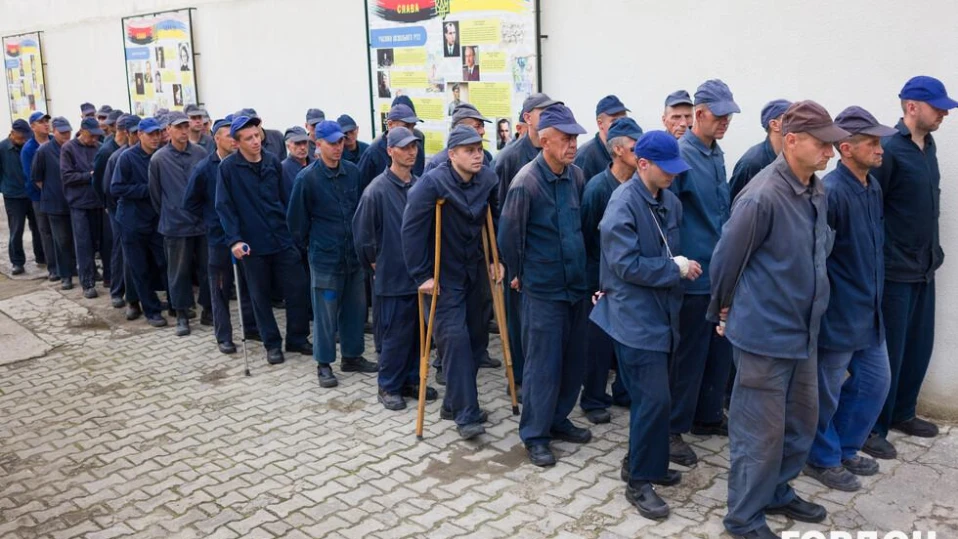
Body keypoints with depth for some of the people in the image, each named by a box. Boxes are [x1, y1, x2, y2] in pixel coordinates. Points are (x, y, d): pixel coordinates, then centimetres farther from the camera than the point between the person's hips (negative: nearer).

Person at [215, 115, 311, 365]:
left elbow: (284, 198, 9)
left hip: (282, 239, 3)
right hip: (252, 243, -3)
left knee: (297, 289, 4)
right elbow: (224, 206, -8)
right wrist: (234, 239, -16)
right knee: (260, 296, 8)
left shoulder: (273, 161, 3)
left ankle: (297, 338, 21)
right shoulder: (228, 167, -7)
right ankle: (272, 344, 22)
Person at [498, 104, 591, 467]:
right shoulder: (526, 182, -17)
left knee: (574, 360, 14)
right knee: (543, 364, 1)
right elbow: (509, 236, -9)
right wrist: (518, 276, 3)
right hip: (542, 290, -6)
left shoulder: (577, 177, 1)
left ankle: (558, 419, 32)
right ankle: (535, 435, 16)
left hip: (577, 285, 6)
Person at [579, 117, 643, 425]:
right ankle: (593, 400, 20)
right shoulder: (598, 186, -16)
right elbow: (586, 233, -11)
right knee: (600, 340, 4)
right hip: (603, 276, -5)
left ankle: (624, 391, 33)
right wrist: (599, 273, -7)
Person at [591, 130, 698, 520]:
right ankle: (640, 481, 7)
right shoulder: (623, 205, -17)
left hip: (661, 311, 8)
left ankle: (643, 462, 32)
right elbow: (627, 265, -22)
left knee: (651, 395, 16)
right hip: (635, 315, -8)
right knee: (654, 398, -8)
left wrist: (681, 265, 0)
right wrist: (676, 268, -16)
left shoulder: (669, 201, 7)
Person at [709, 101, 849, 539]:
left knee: (802, 420, 21)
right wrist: (726, 312, 3)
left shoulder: (817, 192, 4)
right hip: (765, 335, -8)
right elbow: (725, 260, -12)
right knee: (761, 431, 3)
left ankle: (777, 493, 41)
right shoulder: (762, 197, -22)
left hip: (803, 332, 8)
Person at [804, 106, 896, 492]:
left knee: (875, 380, 18)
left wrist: (876, 296, 17)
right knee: (826, 391, 7)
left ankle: (845, 449, 36)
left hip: (869, 312, 9)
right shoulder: (830, 192, -21)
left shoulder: (873, 188, 6)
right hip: (837, 314, -9)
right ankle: (822, 459, 26)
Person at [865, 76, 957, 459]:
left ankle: (902, 413, 33)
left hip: (923, 268, 8)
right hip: (894, 270, -8)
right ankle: (872, 428, 13)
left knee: (918, 348, 16)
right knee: (888, 352, 0)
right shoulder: (889, 149, -16)